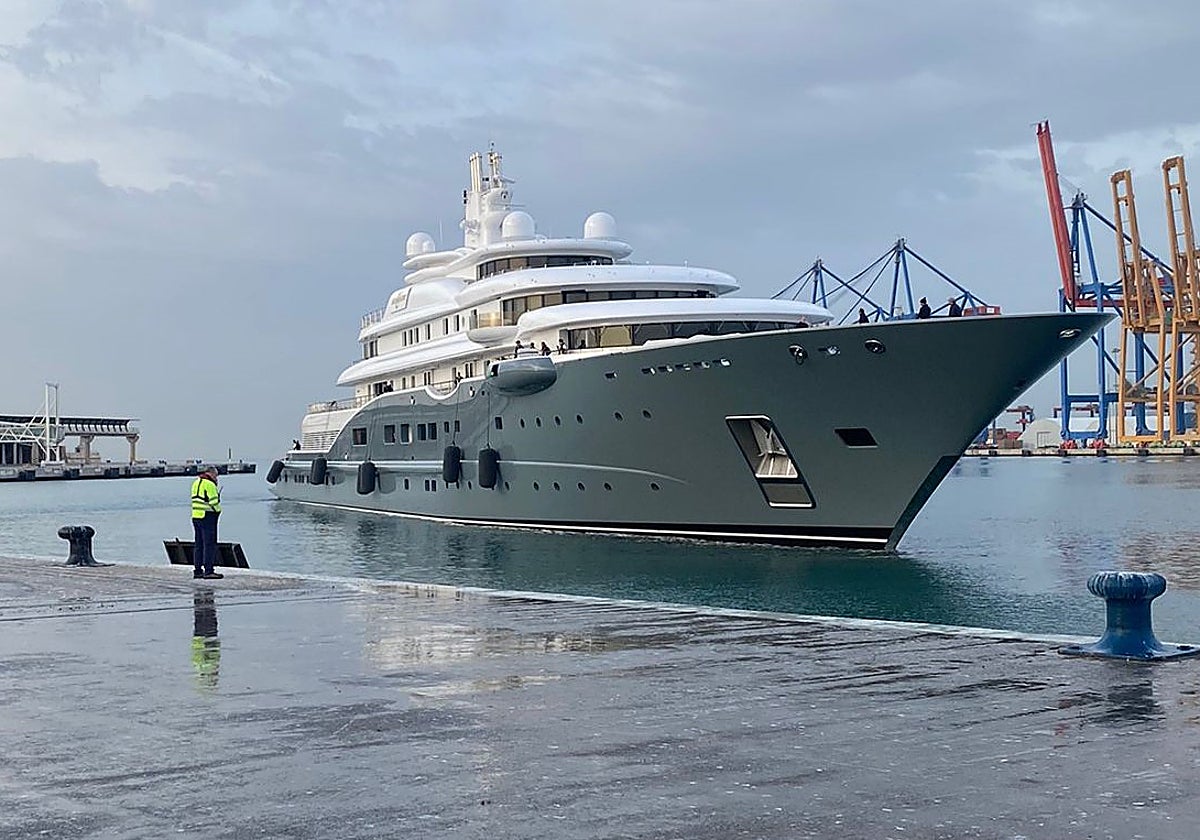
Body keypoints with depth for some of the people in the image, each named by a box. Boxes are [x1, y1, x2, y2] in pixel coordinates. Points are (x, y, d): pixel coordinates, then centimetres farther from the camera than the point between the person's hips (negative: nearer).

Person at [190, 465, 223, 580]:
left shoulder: (196, 483, 15)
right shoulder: (210, 484, -12)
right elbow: (214, 502, -15)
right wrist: (217, 510, 5)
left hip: (195, 516, 9)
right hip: (208, 517, -8)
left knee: (199, 544, 13)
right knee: (210, 544, -6)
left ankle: (197, 570, 15)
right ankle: (208, 571, -9)